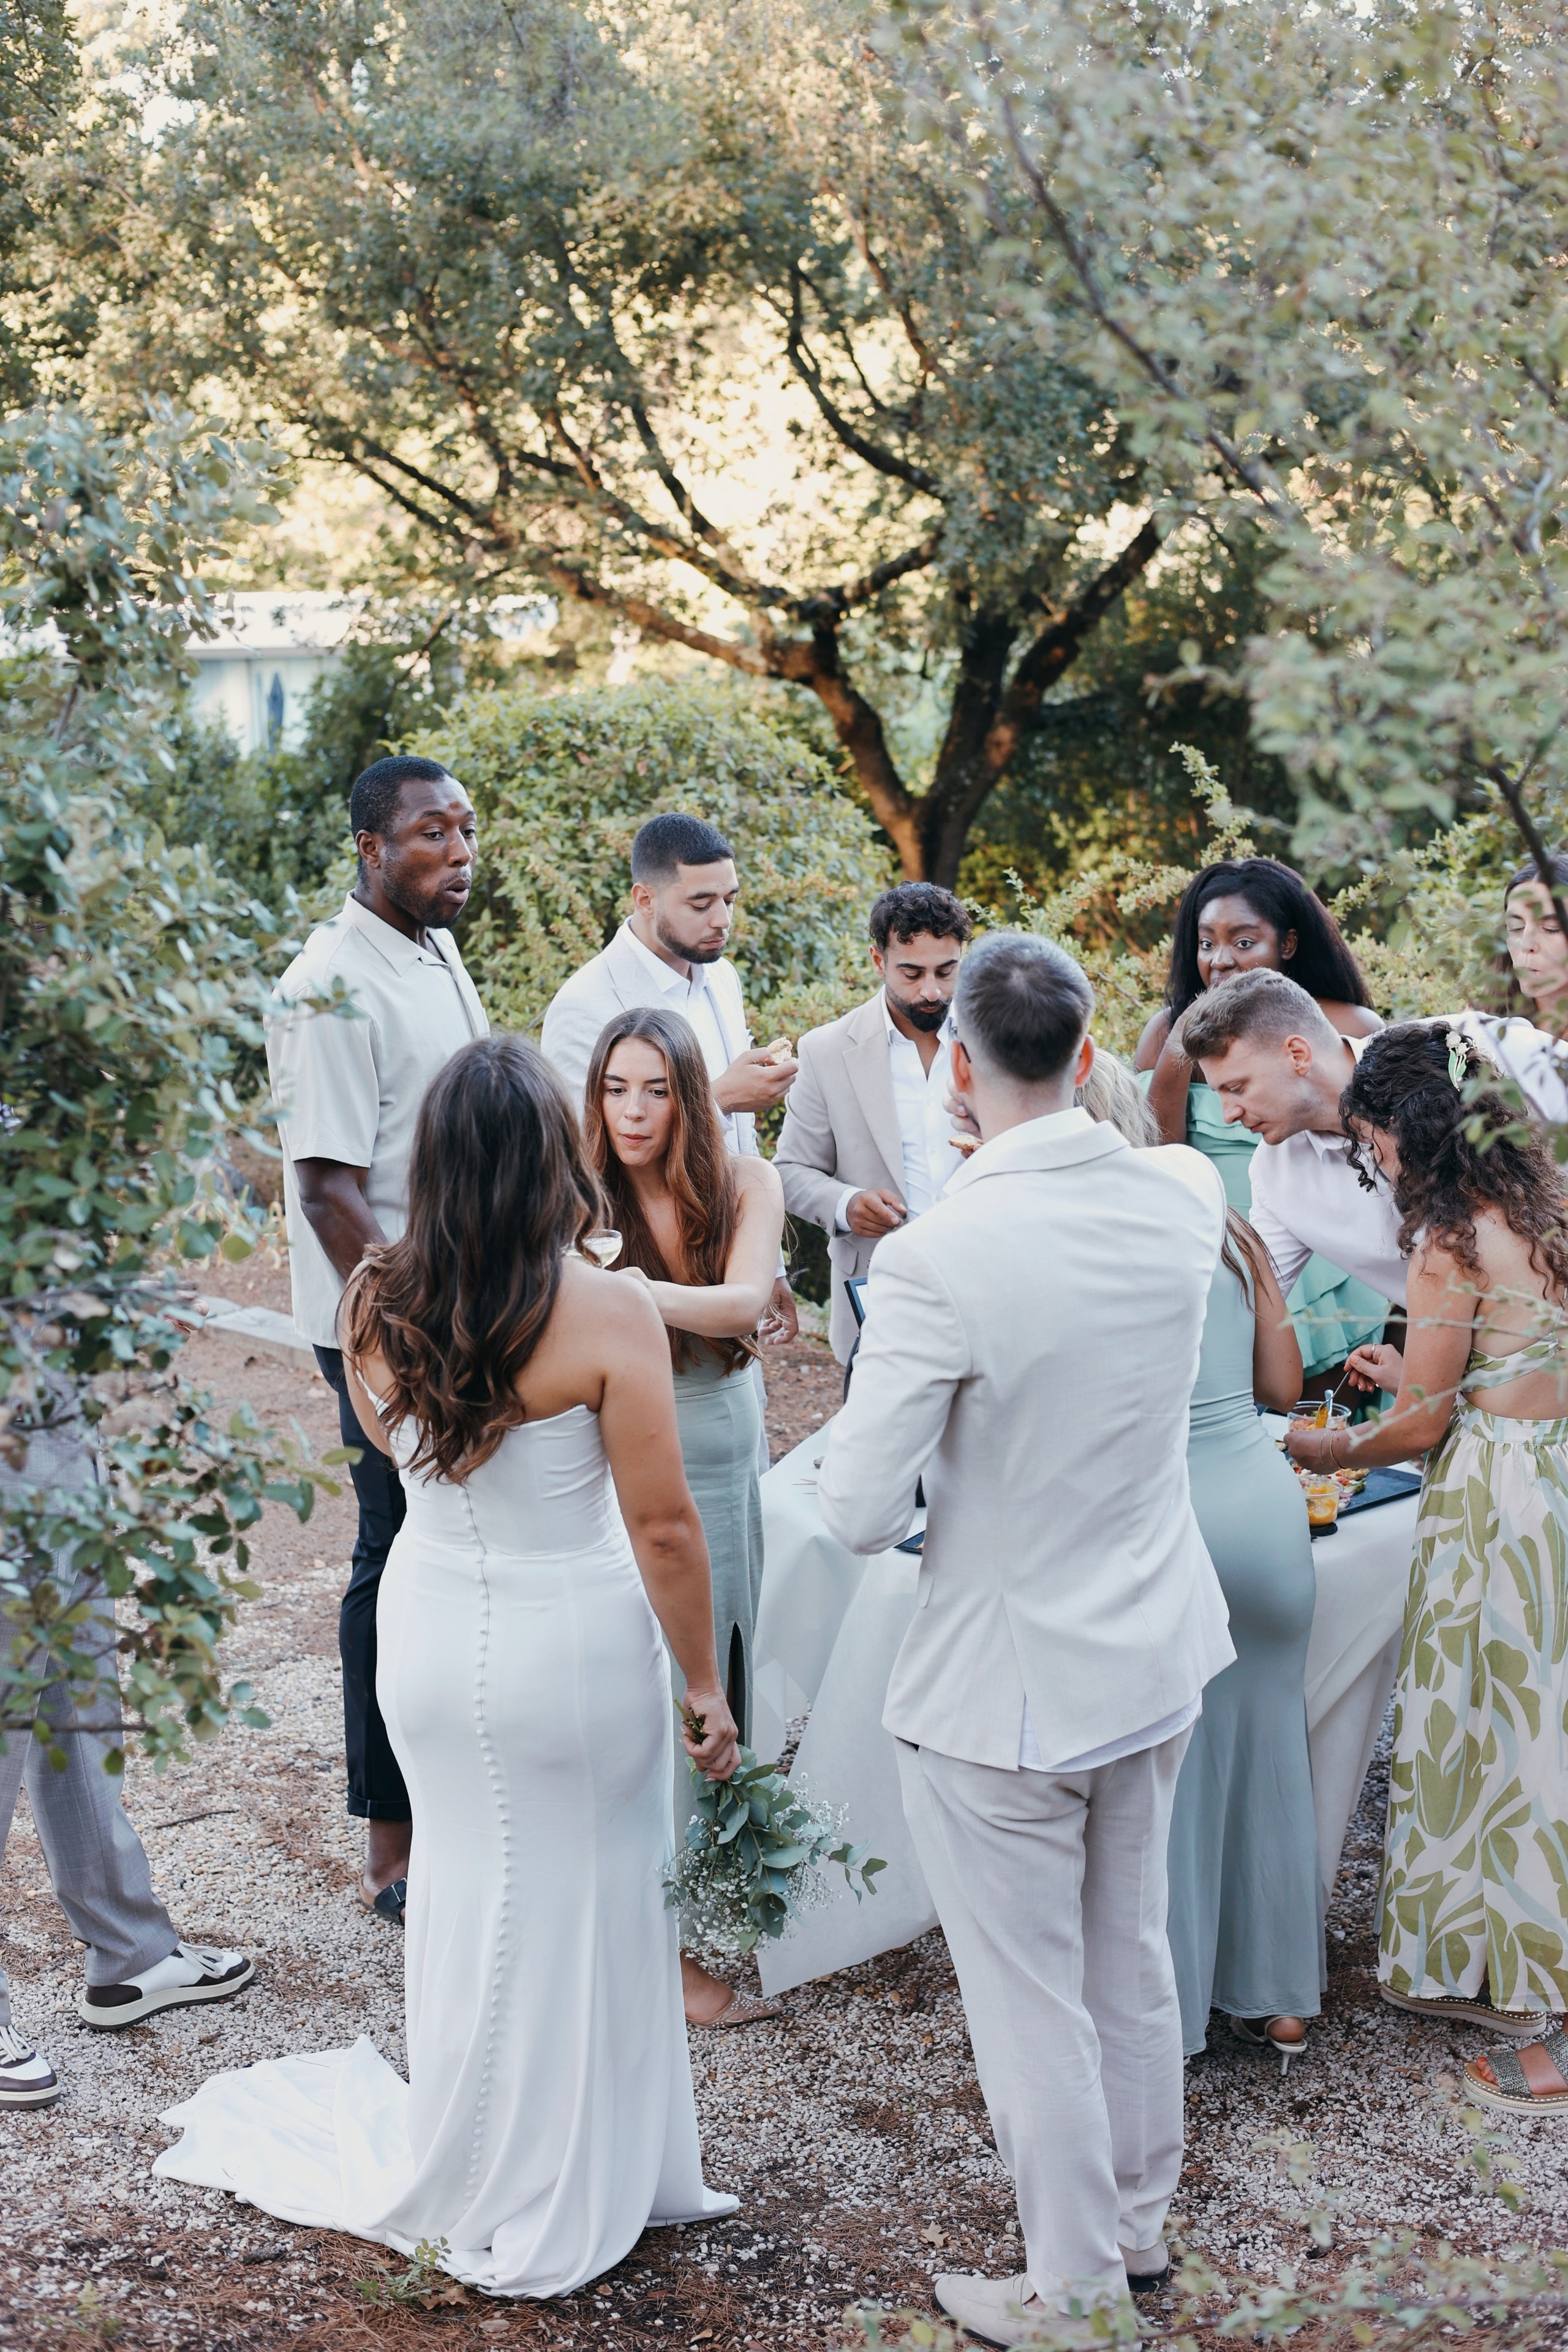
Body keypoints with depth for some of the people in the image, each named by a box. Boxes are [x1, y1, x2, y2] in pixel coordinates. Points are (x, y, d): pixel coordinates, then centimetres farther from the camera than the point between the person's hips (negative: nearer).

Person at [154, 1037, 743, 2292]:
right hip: (573, 1648, -4)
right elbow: (663, 1525, -17)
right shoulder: (608, 1314, -21)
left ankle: (477, 2175, 40)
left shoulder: (379, 1303, -7)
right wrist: (707, 1682, -5)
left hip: (430, 1632, 5)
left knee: (469, 1884, 22)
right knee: (578, 1902, 14)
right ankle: (565, 2197, 32)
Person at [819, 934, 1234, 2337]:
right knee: (1133, 1957, 25)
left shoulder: (936, 1260, -27)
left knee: (1032, 2005, 11)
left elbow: (861, 1517, -23)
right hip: (1158, 1655, 7)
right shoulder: (1183, 1194, -9)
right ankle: (1138, 2217, 44)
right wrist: (1044, 1133, 34)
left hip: (1005, 1692, -6)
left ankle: (1077, 2290, 28)